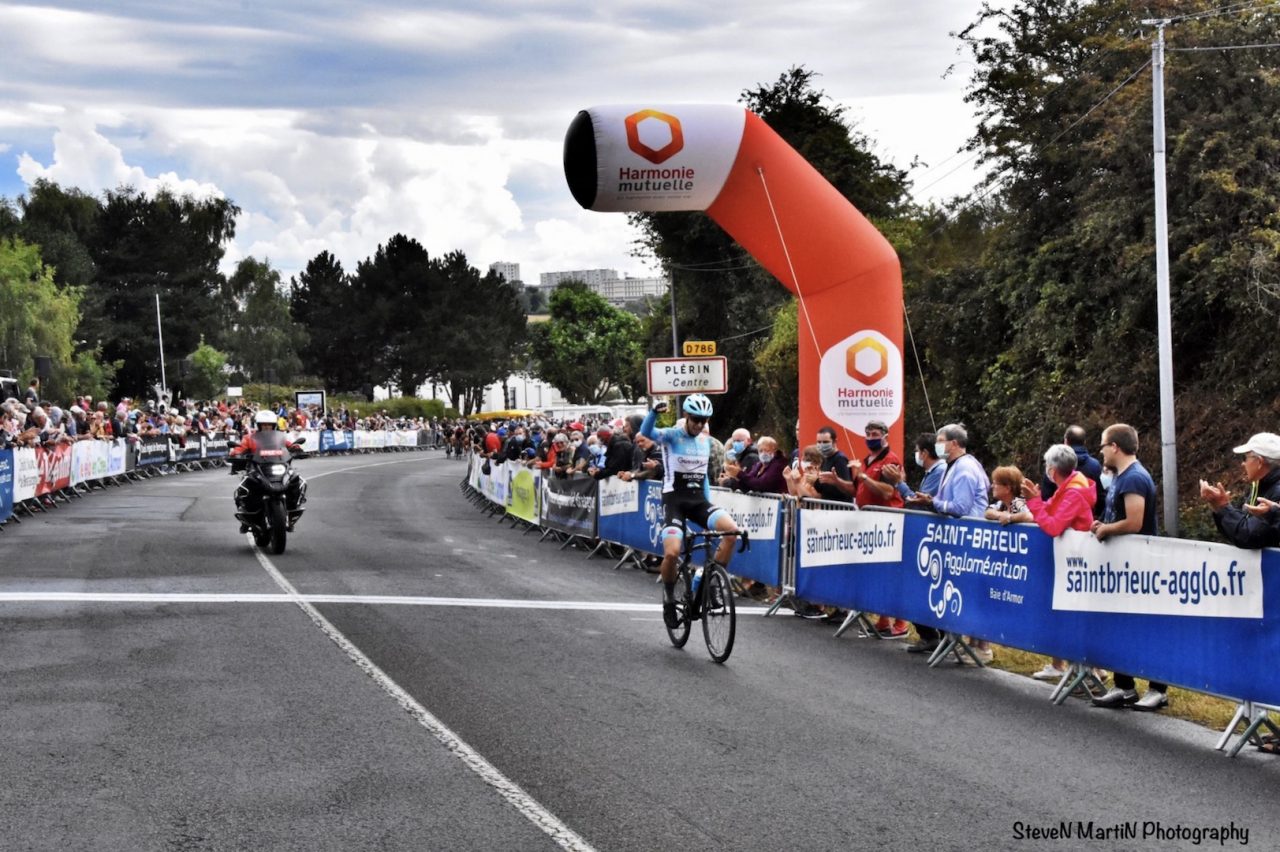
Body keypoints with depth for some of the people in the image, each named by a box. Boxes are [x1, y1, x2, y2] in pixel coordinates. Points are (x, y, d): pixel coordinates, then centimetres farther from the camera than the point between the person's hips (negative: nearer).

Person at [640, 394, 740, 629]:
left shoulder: (705, 441, 12)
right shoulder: (671, 436, -5)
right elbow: (646, 432, -26)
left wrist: (708, 501, 14)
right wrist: (654, 412, -45)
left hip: (698, 500, 5)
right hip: (674, 500, -5)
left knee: (731, 530, -22)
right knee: (672, 552, -23)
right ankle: (669, 597, 5)